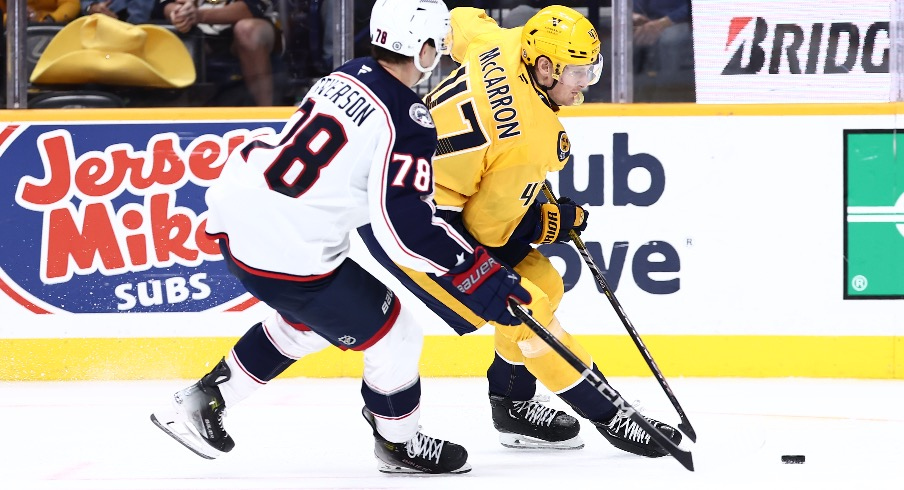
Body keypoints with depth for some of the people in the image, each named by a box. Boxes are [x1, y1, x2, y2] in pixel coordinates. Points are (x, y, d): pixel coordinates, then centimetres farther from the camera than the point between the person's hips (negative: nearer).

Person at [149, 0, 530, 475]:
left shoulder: (348, 75, 9)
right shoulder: (408, 121, -16)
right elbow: (406, 226, -22)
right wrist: (480, 278, -18)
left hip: (238, 209, 9)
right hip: (287, 253, -9)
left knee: (305, 321, 33)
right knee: (394, 336, 9)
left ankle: (201, 401, 35)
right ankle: (399, 444, 30)